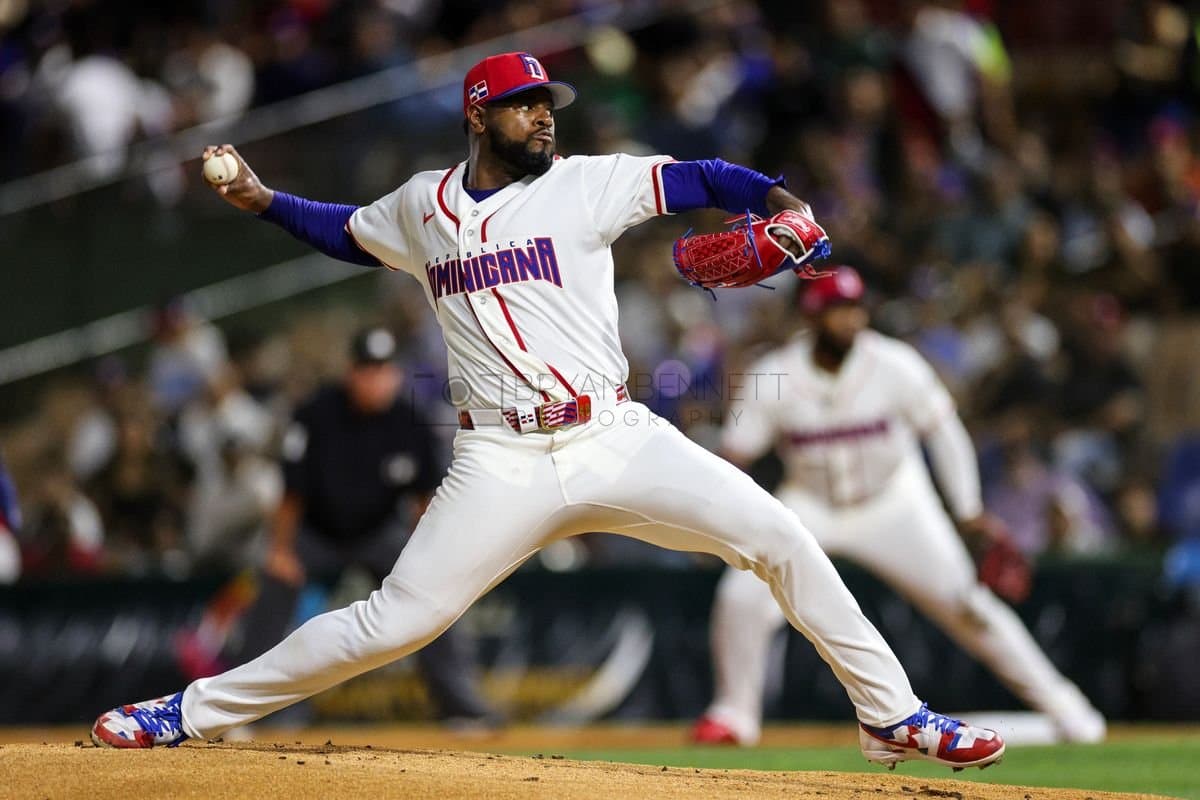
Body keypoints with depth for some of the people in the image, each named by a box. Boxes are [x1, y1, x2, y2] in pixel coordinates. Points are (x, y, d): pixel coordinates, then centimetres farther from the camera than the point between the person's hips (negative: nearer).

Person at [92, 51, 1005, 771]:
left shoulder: (586, 183, 4)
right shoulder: (421, 205, 12)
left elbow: (697, 178, -6)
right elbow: (350, 231, 31)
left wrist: (781, 199, -24)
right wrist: (263, 199, 18)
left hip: (618, 442, 0)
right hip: (502, 466, 0)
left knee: (779, 538, -13)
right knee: (395, 620, -7)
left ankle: (893, 716, -1)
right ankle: (193, 712, 4)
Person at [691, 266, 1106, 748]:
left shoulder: (893, 365, -19)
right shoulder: (774, 378, -18)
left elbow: (942, 430, -7)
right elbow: (735, 454, -13)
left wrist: (969, 510, -9)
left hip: (893, 504, -1)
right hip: (811, 505, 1)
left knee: (963, 603, -5)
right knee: (742, 596, -17)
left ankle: (1057, 702, 10)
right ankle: (735, 712, 5)